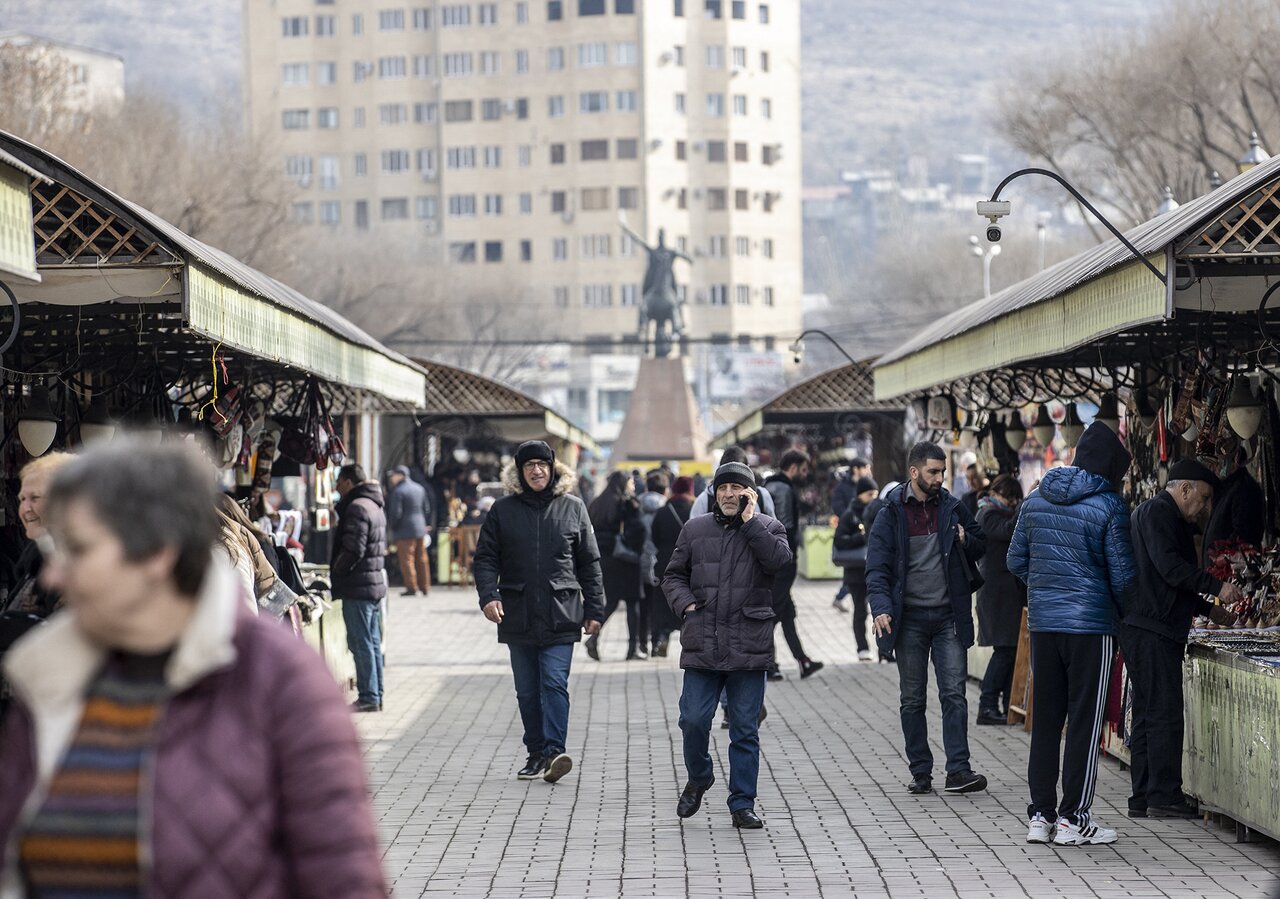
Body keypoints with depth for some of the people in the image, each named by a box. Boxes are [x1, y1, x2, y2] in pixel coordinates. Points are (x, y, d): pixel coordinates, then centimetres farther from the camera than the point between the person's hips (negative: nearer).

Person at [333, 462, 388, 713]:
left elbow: (352, 550, -22)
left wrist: (336, 572, -7)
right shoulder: (375, 507, 17)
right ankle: (376, 695, 17)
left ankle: (368, 696, -6)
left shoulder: (357, 507, -15)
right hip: (376, 582, 10)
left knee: (361, 643, -7)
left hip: (358, 587, -10)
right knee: (372, 642, 13)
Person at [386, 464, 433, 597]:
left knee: (407, 559, -2)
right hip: (420, 529, 7)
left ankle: (411, 587, -5)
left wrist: (391, 527, -2)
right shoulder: (420, 488, 10)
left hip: (404, 531, -7)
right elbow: (427, 509, 14)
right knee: (421, 559, 11)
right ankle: (425, 587, 15)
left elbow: (395, 513, -16)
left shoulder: (397, 491, -13)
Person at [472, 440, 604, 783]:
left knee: (555, 683, -12)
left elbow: (589, 563, 9)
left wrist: (594, 609, 5)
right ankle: (536, 754, 15)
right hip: (518, 616, 2)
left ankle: (554, 751, -18)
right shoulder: (503, 510, 6)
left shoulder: (572, 508, 6)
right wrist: (488, 595, -11)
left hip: (560, 616, -2)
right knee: (527, 691, 7)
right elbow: (485, 558, 6)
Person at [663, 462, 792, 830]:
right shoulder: (695, 529, 10)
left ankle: (742, 804, 11)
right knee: (693, 720, -2)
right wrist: (685, 604, -3)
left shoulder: (767, 528, 6)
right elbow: (674, 575, 15)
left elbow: (779, 561, -15)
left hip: (748, 647, -1)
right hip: (702, 645, 1)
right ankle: (698, 779, 26)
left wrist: (750, 522, -12)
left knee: (745, 729, 3)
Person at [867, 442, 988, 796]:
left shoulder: (952, 508, 7)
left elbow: (980, 545, 19)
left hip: (949, 616, 1)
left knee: (954, 694, -5)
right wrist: (881, 607, -21)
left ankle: (958, 770, -7)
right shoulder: (892, 513, -1)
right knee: (912, 699, 5)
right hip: (910, 617, -1)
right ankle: (920, 773, 12)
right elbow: (877, 566, -5)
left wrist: (966, 540, -5)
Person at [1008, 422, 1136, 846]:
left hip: (1042, 623, 5)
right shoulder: (1109, 506, -10)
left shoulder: (1035, 500, 7)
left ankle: (1040, 816, 13)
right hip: (1091, 625, -5)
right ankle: (1073, 818, 3)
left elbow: (1016, 561, 12)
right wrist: (1122, 613, 10)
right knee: (1085, 721, 2)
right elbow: (1122, 573, -8)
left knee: (1045, 719, 11)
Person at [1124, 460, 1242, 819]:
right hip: (1151, 631, -11)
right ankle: (1164, 797, -10)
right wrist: (1217, 587, -18)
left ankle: (1144, 798, 13)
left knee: (1149, 715, 11)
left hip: (1155, 631, 11)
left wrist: (1209, 610, 26)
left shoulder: (1168, 517, 26)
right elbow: (1170, 568, -20)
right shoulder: (1156, 513, -8)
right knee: (1165, 715, -10)